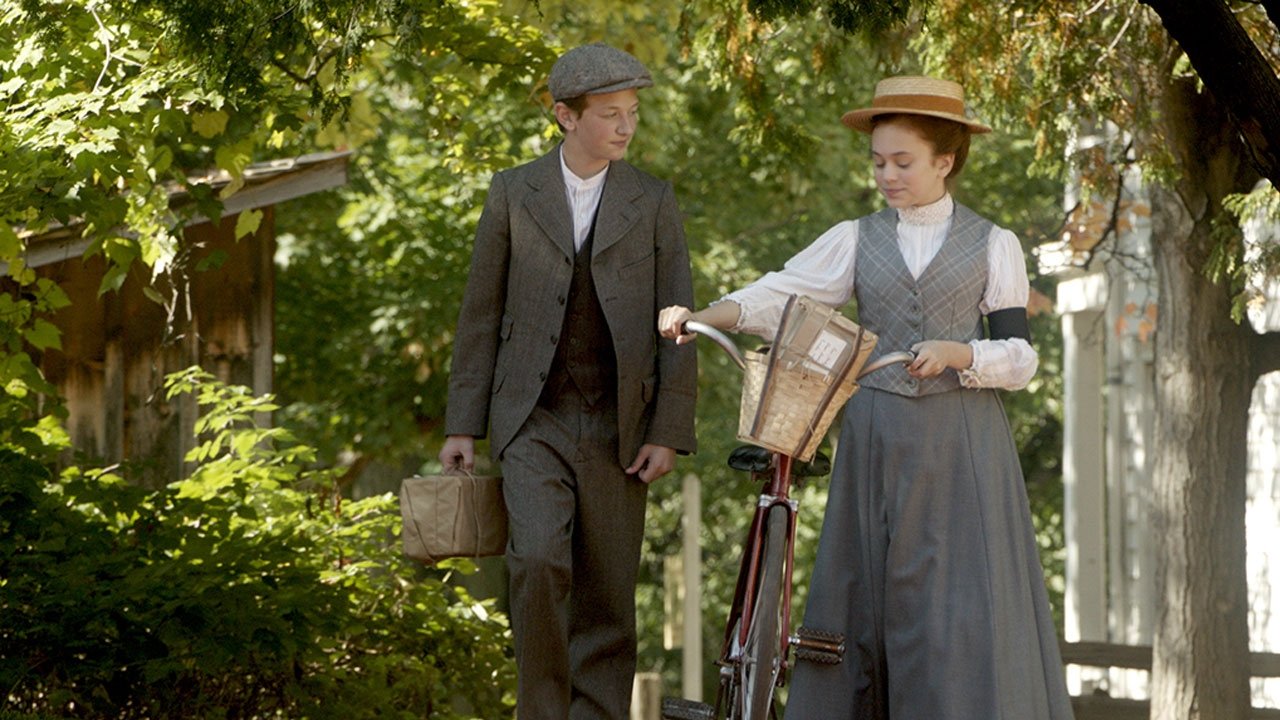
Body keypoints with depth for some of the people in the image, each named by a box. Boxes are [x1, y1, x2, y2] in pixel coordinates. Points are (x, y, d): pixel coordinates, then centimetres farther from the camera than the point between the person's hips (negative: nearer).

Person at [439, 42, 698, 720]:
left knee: (607, 596, 3)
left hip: (618, 429, 1)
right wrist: (462, 425, 4)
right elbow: (481, 314, 8)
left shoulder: (653, 201, 6)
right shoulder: (513, 194, 5)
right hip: (533, 422, -1)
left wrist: (668, 433, -4)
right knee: (538, 561, -19)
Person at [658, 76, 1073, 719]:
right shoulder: (857, 241, 11)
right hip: (876, 441, 2)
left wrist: (956, 353, -16)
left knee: (964, 604, -6)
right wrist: (701, 316, -20)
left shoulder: (994, 246, 7)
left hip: (962, 443, -2)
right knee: (868, 602, 0)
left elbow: (1020, 356, 3)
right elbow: (781, 296, -3)